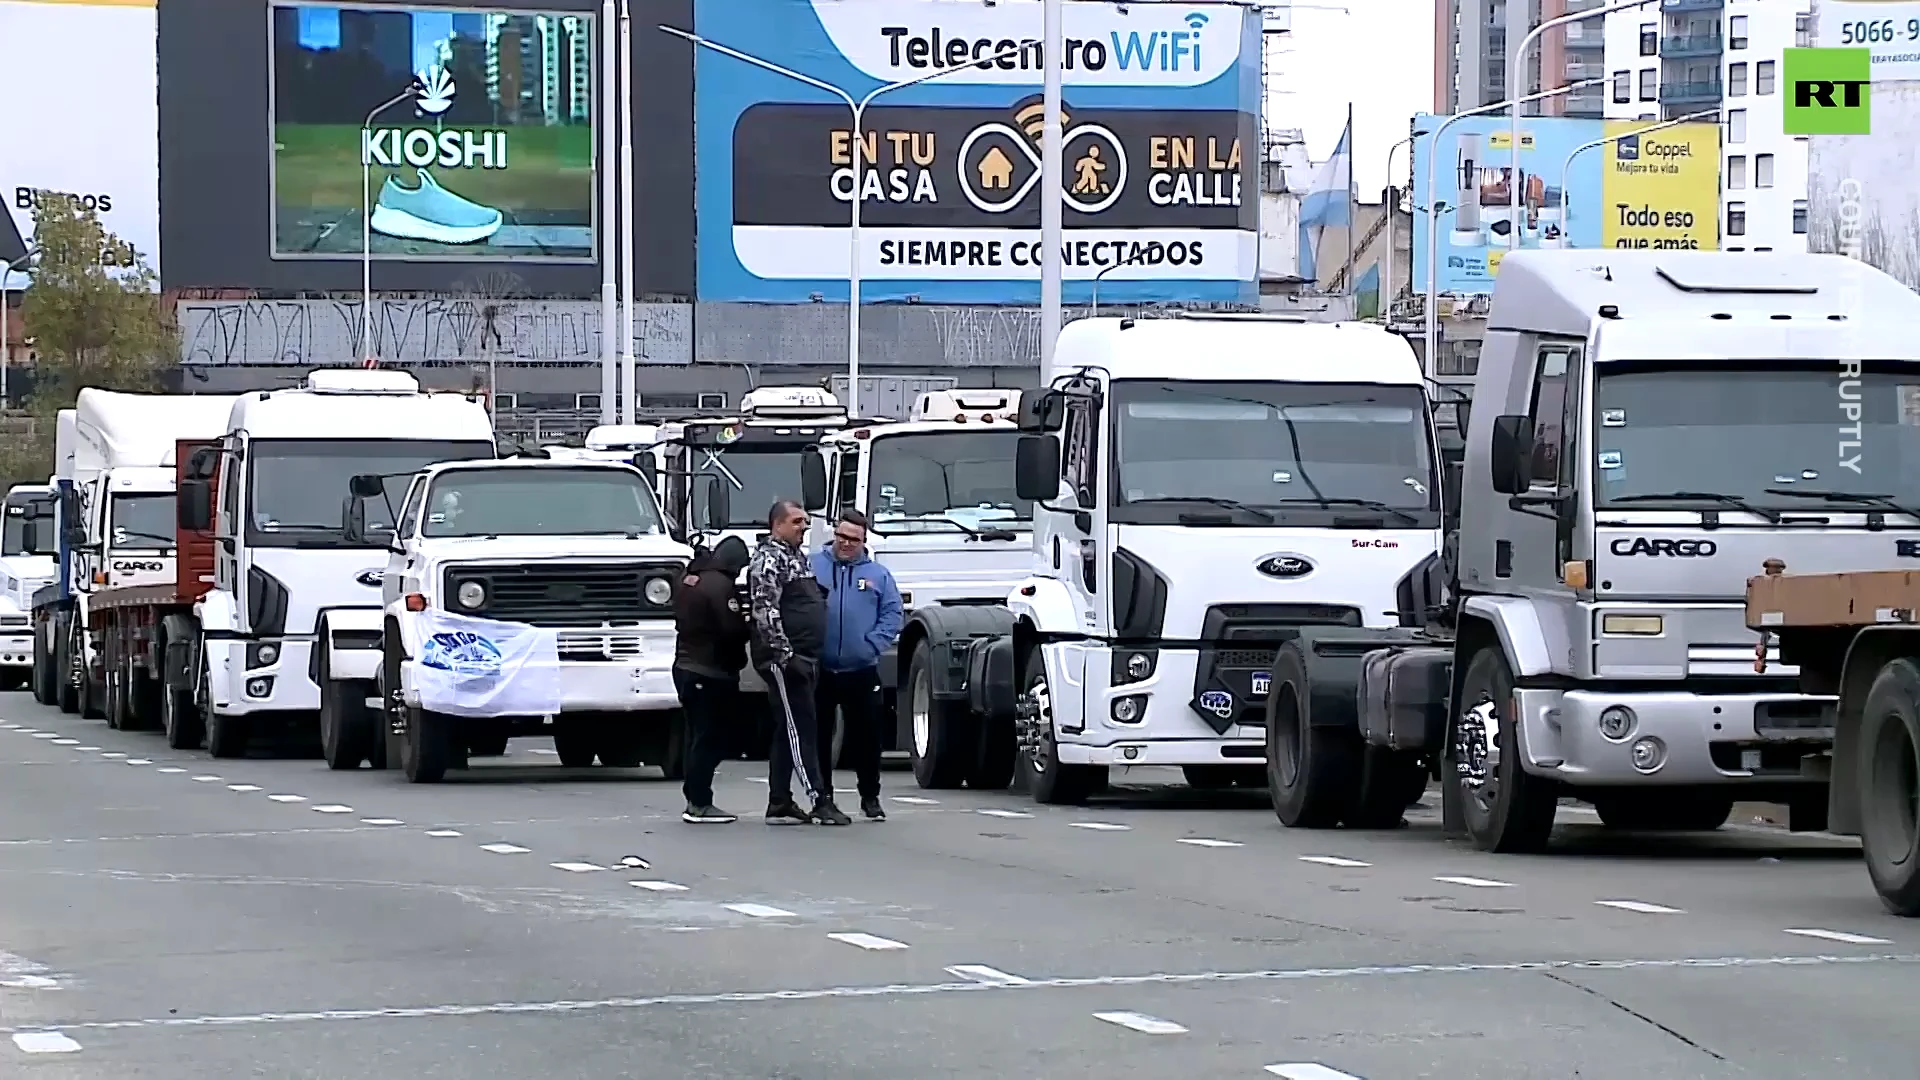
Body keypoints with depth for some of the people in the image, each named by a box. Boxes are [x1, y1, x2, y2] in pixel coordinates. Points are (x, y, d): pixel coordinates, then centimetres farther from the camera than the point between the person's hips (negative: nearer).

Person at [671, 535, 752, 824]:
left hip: (686, 667, 9)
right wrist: (749, 625, -1)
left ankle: (696, 801, 17)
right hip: (712, 671, -9)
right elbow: (733, 629, -23)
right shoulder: (720, 585, -17)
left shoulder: (691, 578, 12)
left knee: (699, 738, 15)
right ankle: (699, 804, -4)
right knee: (709, 739, -5)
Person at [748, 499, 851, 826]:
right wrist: (784, 653, -24)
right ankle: (820, 800, -13)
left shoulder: (798, 557, 20)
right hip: (783, 661, -10)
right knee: (800, 729, -10)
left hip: (802, 660, 10)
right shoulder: (768, 559, -11)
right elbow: (765, 610, -20)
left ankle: (779, 804, 15)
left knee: (788, 732, 11)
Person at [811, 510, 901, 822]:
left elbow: (892, 616, 3)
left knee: (866, 737, 3)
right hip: (819, 670, -1)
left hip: (861, 672, 1)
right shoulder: (811, 566, 3)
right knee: (818, 736, 5)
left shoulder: (878, 574, 8)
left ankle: (870, 798, 14)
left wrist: (871, 646, -10)